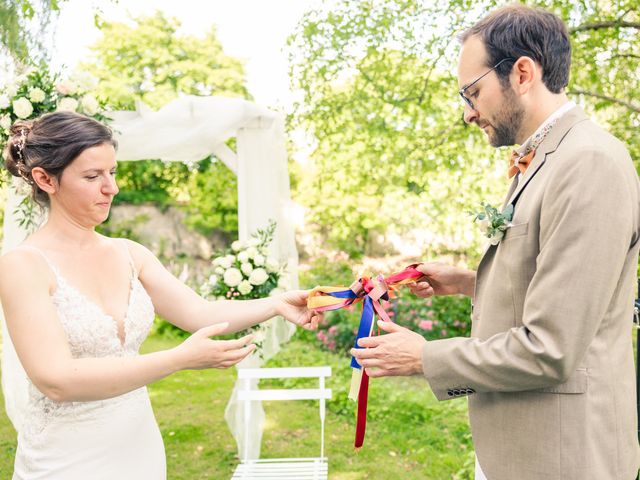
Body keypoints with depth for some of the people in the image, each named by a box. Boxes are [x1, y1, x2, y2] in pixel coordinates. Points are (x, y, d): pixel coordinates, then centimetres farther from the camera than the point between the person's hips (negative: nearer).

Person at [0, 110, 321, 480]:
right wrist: (183, 358, -32)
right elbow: (57, 380, -24)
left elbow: (198, 312, -5)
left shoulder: (130, 254, 2)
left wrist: (276, 304, -21)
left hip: (141, 448, 5)